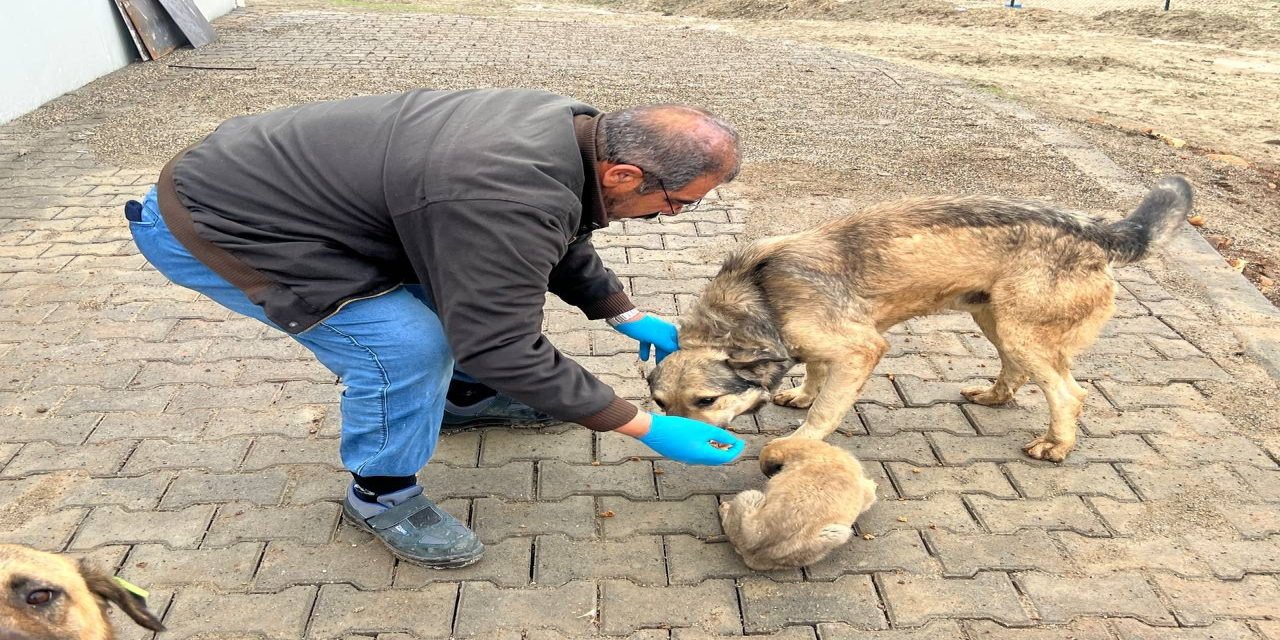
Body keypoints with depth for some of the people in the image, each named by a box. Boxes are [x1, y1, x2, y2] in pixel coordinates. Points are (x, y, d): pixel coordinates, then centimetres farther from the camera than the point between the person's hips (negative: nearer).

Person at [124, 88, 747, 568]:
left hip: (285, 176, 9)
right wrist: (645, 427, -21)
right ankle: (381, 495, 5)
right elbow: (504, 347, -28)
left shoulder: (568, 128, -6)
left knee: (458, 283, 13)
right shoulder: (505, 201, -36)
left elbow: (562, 239, 13)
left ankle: (467, 395, 37)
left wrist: (628, 316, 13)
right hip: (212, 221, -9)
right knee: (407, 345, -20)